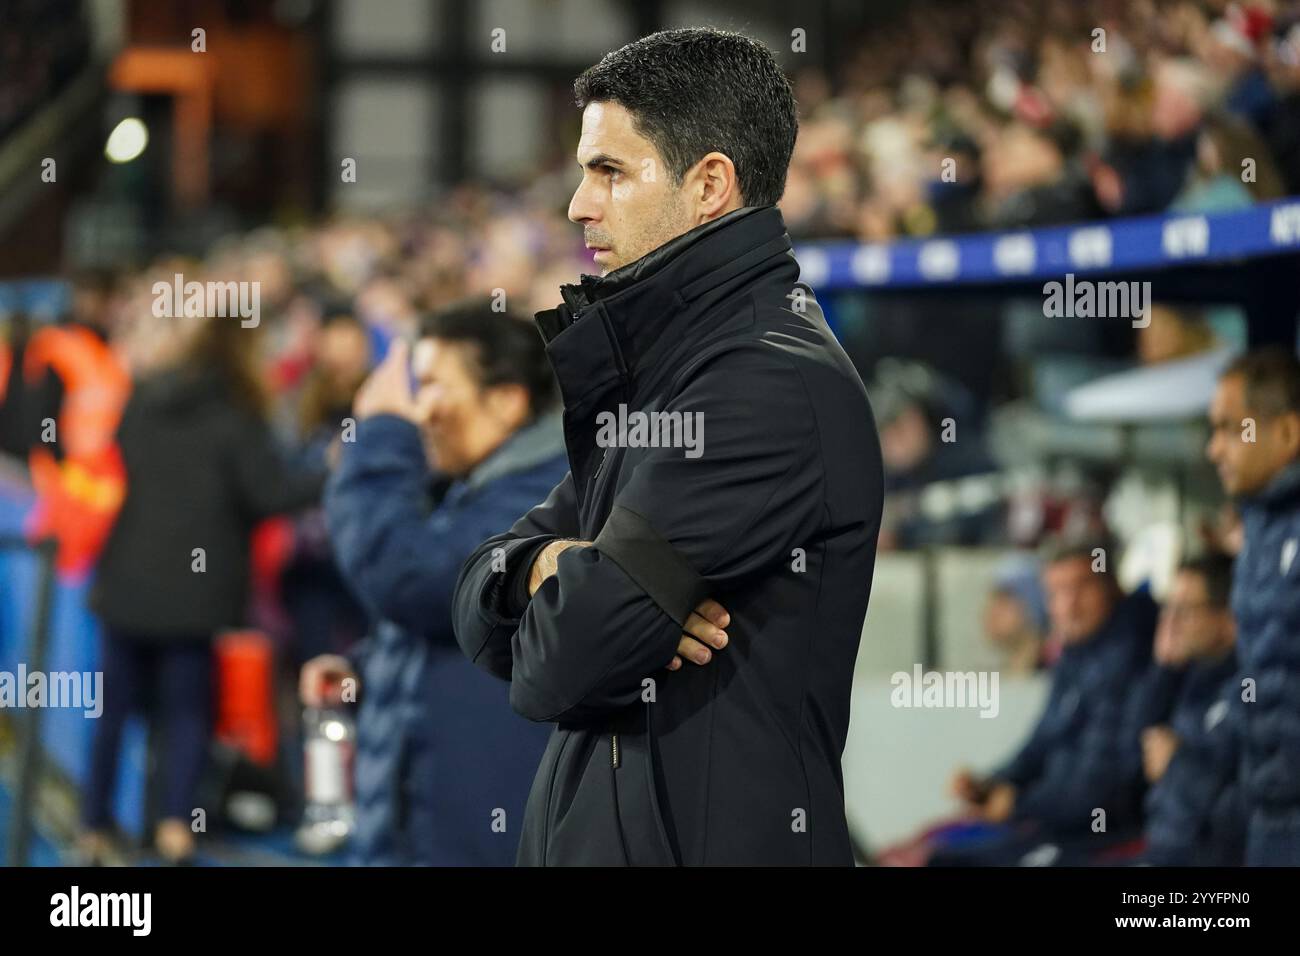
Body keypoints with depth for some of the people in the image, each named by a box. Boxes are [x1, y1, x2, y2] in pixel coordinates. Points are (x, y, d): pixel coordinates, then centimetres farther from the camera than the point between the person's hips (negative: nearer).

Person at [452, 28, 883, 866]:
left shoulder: (778, 383, -18)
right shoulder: (658, 372, 13)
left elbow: (564, 663, -23)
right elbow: (482, 604, 8)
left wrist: (586, 594, 0)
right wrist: (554, 572, -14)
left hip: (719, 839, -8)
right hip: (601, 828, 8)